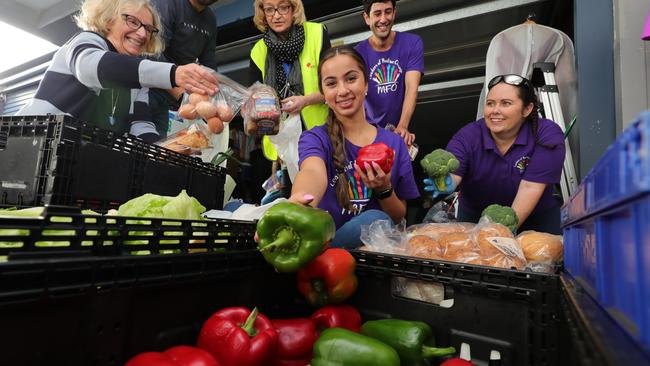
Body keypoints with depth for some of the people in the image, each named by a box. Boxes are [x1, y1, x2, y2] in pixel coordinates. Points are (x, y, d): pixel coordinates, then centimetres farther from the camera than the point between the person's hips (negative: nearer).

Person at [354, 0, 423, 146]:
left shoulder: (412, 43, -8)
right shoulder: (358, 53, -7)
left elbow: (412, 88, -19)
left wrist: (402, 127, -33)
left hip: (400, 127, 1)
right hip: (370, 127, 0)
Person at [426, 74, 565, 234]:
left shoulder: (547, 136, -18)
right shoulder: (467, 136, -17)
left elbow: (530, 186, -25)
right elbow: (453, 172, -32)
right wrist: (448, 182, -56)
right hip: (475, 215, 0)